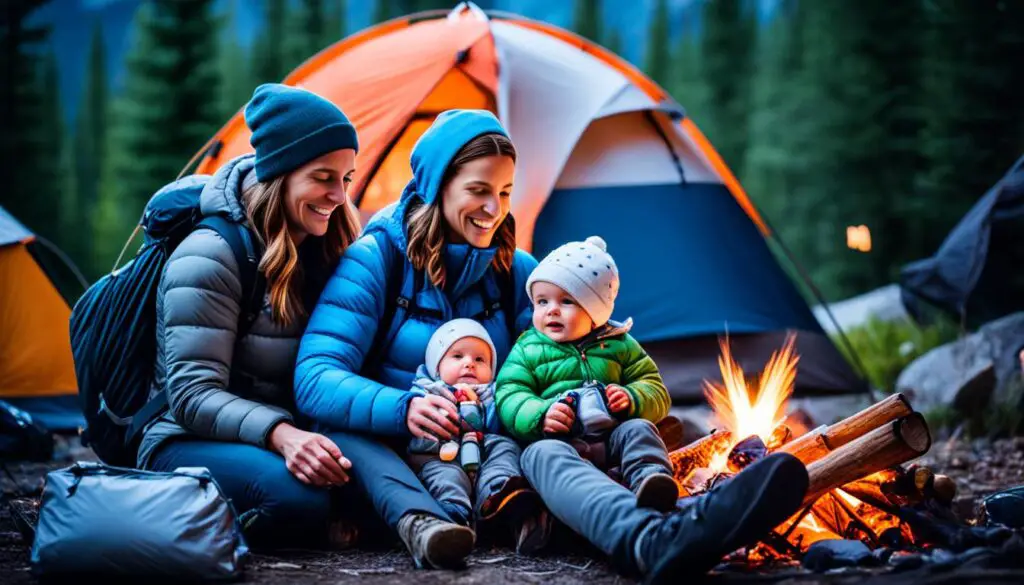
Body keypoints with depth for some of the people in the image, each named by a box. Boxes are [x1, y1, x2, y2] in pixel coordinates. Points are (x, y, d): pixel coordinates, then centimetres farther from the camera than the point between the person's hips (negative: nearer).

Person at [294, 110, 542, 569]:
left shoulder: (518, 273, 5)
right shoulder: (375, 259, -9)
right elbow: (314, 379, -19)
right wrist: (401, 409, -39)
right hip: (389, 452, -3)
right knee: (344, 433, -35)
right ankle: (417, 521, -58)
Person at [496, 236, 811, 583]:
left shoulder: (619, 346, 21)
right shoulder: (528, 350, 17)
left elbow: (656, 392, 19)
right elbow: (509, 397, 6)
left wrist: (631, 399, -6)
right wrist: (540, 414, -17)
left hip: (610, 441, 4)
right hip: (555, 442, -4)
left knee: (637, 430, -30)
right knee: (543, 455, -41)